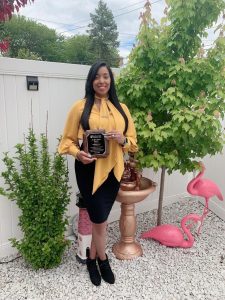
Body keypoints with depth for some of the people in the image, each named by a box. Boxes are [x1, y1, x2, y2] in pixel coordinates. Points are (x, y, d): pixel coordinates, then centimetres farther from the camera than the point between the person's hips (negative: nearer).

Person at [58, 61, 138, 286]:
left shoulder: (121, 108, 7)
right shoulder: (80, 107, -4)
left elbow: (133, 141, 10)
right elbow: (68, 140, -1)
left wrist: (122, 140, -12)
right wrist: (78, 153, -21)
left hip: (112, 170, 4)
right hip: (89, 170, -3)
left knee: (99, 219, 17)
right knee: (100, 221, 5)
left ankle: (92, 258, 40)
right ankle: (103, 260, 34)